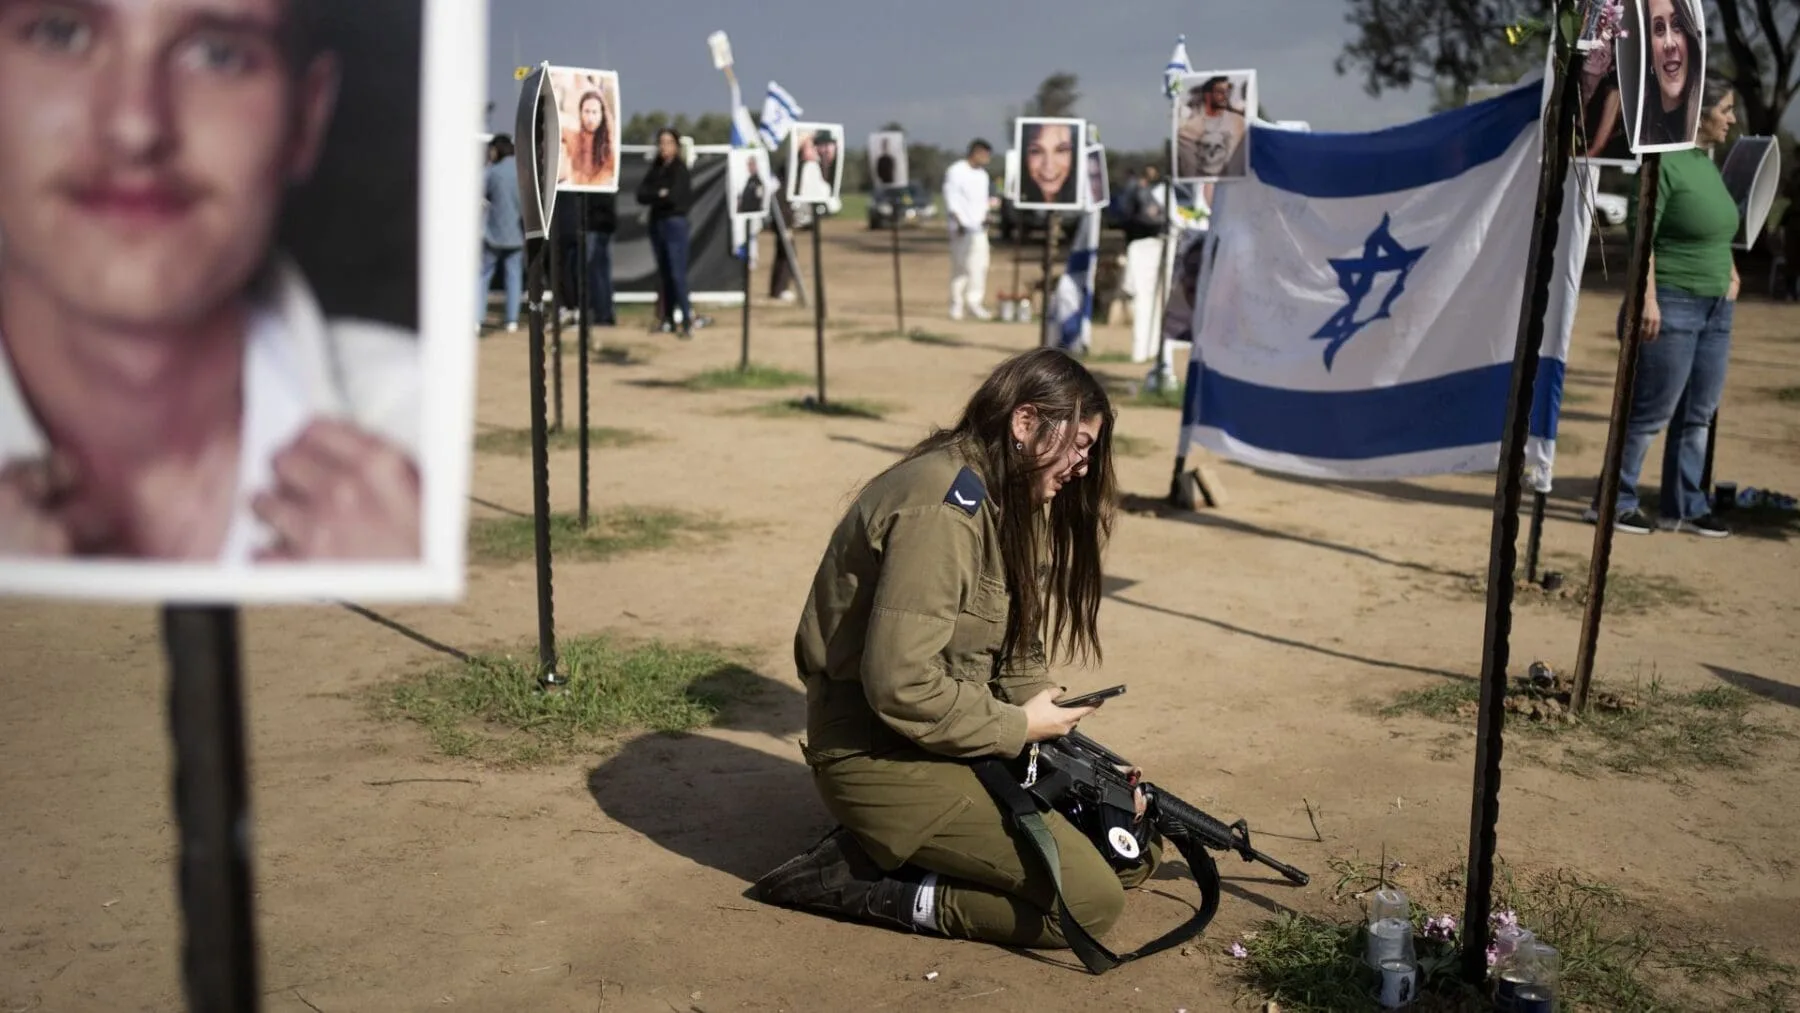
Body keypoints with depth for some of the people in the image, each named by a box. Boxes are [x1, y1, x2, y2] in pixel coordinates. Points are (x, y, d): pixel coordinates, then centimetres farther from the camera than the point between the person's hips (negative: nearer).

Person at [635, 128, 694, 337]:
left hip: (675, 224, -6)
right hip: (656, 224, 6)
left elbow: (674, 197, -17)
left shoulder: (680, 169, -5)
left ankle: (687, 321, -10)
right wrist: (659, 195, -11)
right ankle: (668, 319, 15)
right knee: (663, 274, 9)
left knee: (678, 273, -10)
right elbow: (641, 194, 3)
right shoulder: (655, 168, 12)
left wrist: (653, 196, -3)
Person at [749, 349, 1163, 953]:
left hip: (959, 738, 10)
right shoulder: (944, 506, -22)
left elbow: (1017, 657, 13)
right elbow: (901, 685, -28)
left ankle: (893, 851, 4)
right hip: (880, 755, -10)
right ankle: (864, 878, -7)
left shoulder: (1011, 502, 11)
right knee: (1091, 898, -16)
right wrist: (1021, 728, -15)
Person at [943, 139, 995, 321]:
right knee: (960, 266, -6)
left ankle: (973, 302, 5)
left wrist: (985, 217, 5)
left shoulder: (983, 174, 16)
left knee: (980, 265, 0)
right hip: (961, 227, -7)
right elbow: (951, 201, -10)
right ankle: (956, 304, 0)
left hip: (978, 227, 7)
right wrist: (959, 224, -16)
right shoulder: (955, 172, -7)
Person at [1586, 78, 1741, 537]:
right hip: (1673, 304, -8)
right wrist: (1648, 297, -21)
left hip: (1716, 307, 9)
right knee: (1652, 411, -4)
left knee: (1698, 413, 11)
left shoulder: (1708, 162, 14)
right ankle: (1613, 501, 7)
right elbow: (1642, 235, -16)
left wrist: (1730, 274, 14)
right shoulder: (1665, 162, -12)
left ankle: (1685, 507, 19)